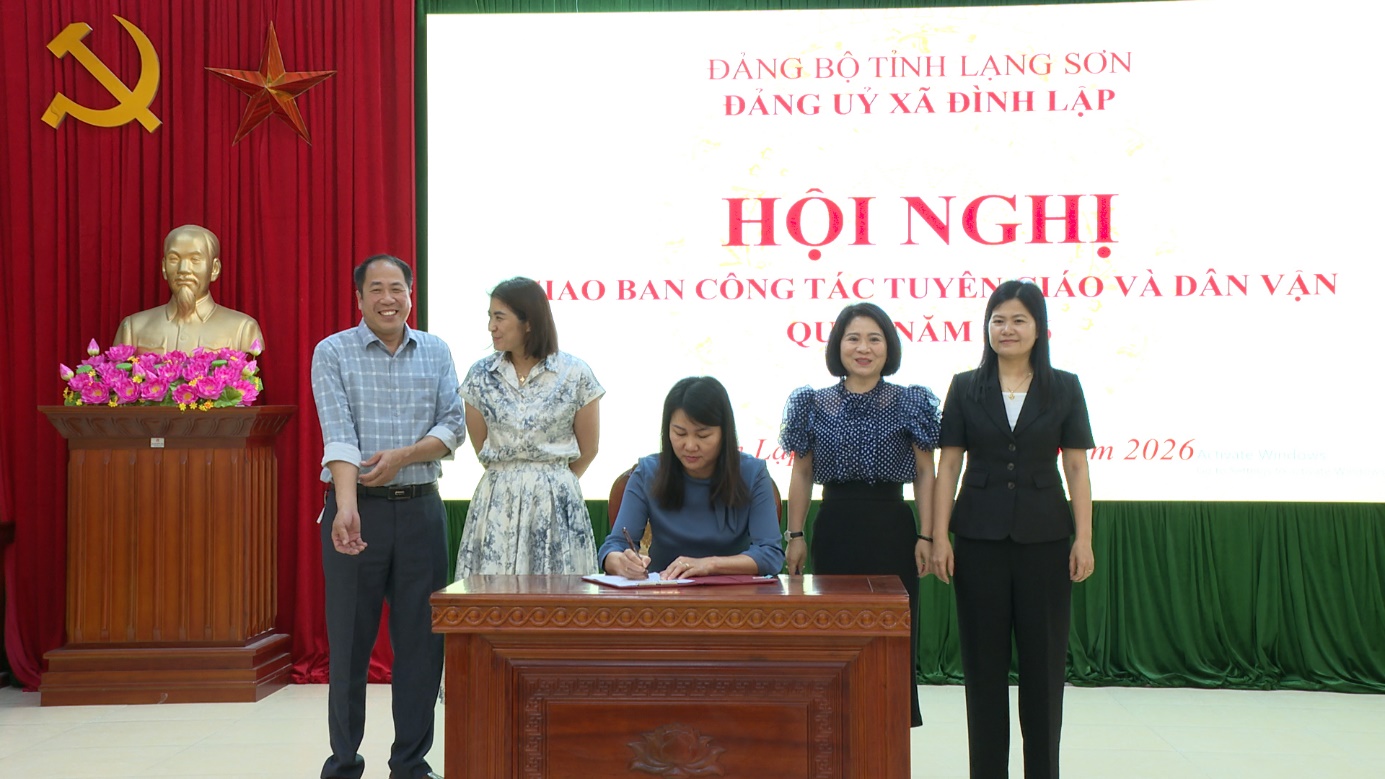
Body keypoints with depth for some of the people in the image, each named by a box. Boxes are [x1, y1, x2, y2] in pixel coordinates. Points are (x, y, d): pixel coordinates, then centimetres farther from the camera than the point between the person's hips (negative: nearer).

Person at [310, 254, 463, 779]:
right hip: (358, 509, -3)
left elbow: (454, 427, 2)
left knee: (422, 640, 6)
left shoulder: (435, 352, 9)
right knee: (349, 641, 4)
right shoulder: (332, 353, -2)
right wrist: (347, 506, -28)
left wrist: (402, 455, -16)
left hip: (420, 509, 3)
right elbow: (338, 436, -15)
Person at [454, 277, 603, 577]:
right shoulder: (480, 375, 4)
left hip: (555, 500, -2)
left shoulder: (575, 374, -3)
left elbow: (587, 450, 6)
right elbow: (480, 446, 14)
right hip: (497, 501, 2)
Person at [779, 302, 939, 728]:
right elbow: (801, 474, 9)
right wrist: (795, 535, 4)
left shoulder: (910, 402, 2)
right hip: (834, 531, 1)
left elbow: (925, 474, 3)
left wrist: (926, 536, -4)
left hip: (892, 529, -1)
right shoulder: (815, 404, 6)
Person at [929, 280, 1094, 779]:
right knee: (984, 661, 5)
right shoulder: (966, 387, 4)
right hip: (979, 535, 0)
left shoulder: (1064, 388, 4)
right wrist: (939, 536, -4)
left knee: (1044, 659, 5)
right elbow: (948, 464, 2)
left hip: (1044, 534, 0)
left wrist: (1083, 538, -4)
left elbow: (1076, 467, 2)